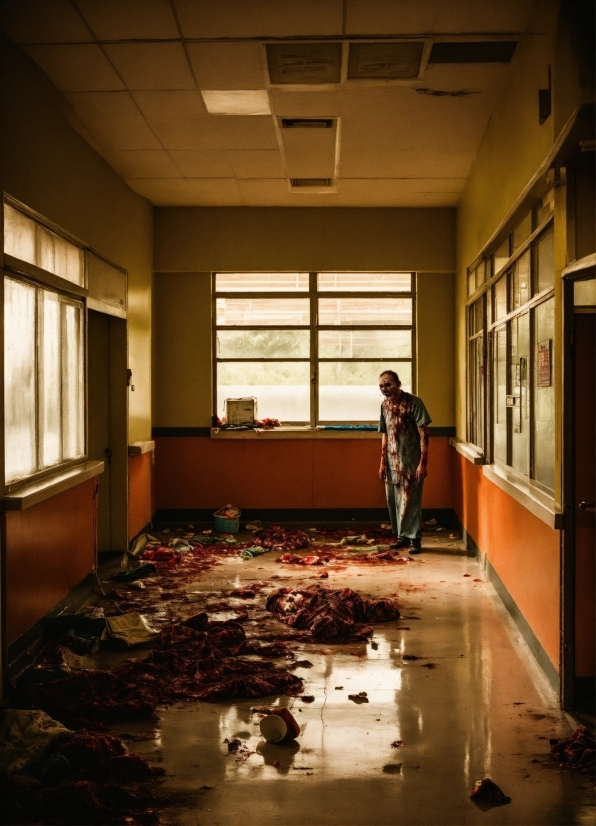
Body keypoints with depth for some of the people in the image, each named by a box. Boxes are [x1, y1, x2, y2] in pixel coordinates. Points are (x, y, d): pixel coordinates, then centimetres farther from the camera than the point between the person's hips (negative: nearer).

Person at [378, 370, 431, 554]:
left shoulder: (414, 403, -12)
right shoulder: (385, 405, 8)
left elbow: (423, 434, -13)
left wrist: (423, 463, -18)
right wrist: (383, 462, 13)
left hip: (410, 462, -6)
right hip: (392, 463, 6)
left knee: (410, 501, -5)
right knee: (393, 502, 9)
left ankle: (414, 538, 4)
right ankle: (402, 536, 21)